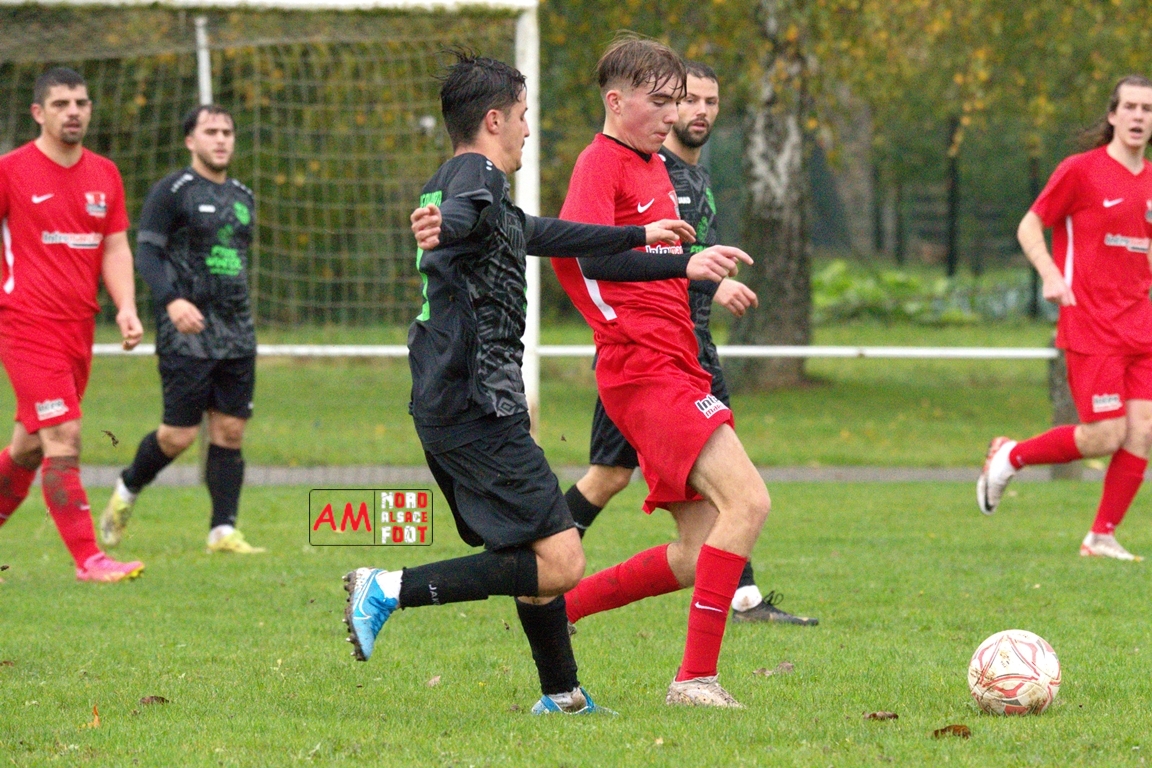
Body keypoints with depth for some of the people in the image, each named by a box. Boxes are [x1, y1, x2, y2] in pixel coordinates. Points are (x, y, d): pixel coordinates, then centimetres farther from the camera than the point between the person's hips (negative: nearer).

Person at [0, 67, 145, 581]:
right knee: (64, 437, -13)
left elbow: (115, 249, 12)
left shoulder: (105, 175, 11)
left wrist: (126, 308, -2)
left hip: (79, 327, 6)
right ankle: (87, 558, -13)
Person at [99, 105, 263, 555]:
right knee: (179, 434, -6)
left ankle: (223, 531, 2)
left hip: (237, 336, 6)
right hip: (187, 336, -6)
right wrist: (171, 299, -26)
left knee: (230, 431, 0)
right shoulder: (171, 192, -5)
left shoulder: (242, 197, 17)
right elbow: (146, 253, -10)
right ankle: (126, 492, 20)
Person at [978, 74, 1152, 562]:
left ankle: (1102, 538, 6)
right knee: (1105, 436, -11)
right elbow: (1029, 228, -2)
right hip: (1090, 325, -6)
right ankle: (1008, 458, 12)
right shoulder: (1081, 170, -6)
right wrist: (1051, 275, -18)